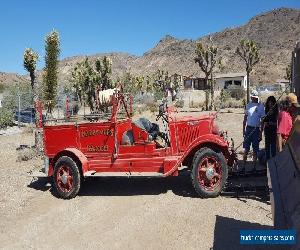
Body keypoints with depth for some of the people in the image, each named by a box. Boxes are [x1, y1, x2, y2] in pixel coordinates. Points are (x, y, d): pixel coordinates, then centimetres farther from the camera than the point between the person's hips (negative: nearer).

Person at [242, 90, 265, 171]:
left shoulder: (261, 106, -3)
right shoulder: (248, 105, 6)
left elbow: (262, 121, -1)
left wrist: (261, 133, -5)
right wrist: (243, 130, 7)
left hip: (256, 129, -2)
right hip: (248, 128, 2)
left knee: (255, 149, 5)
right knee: (246, 149, 4)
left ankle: (254, 167, 15)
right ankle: (243, 166, 9)